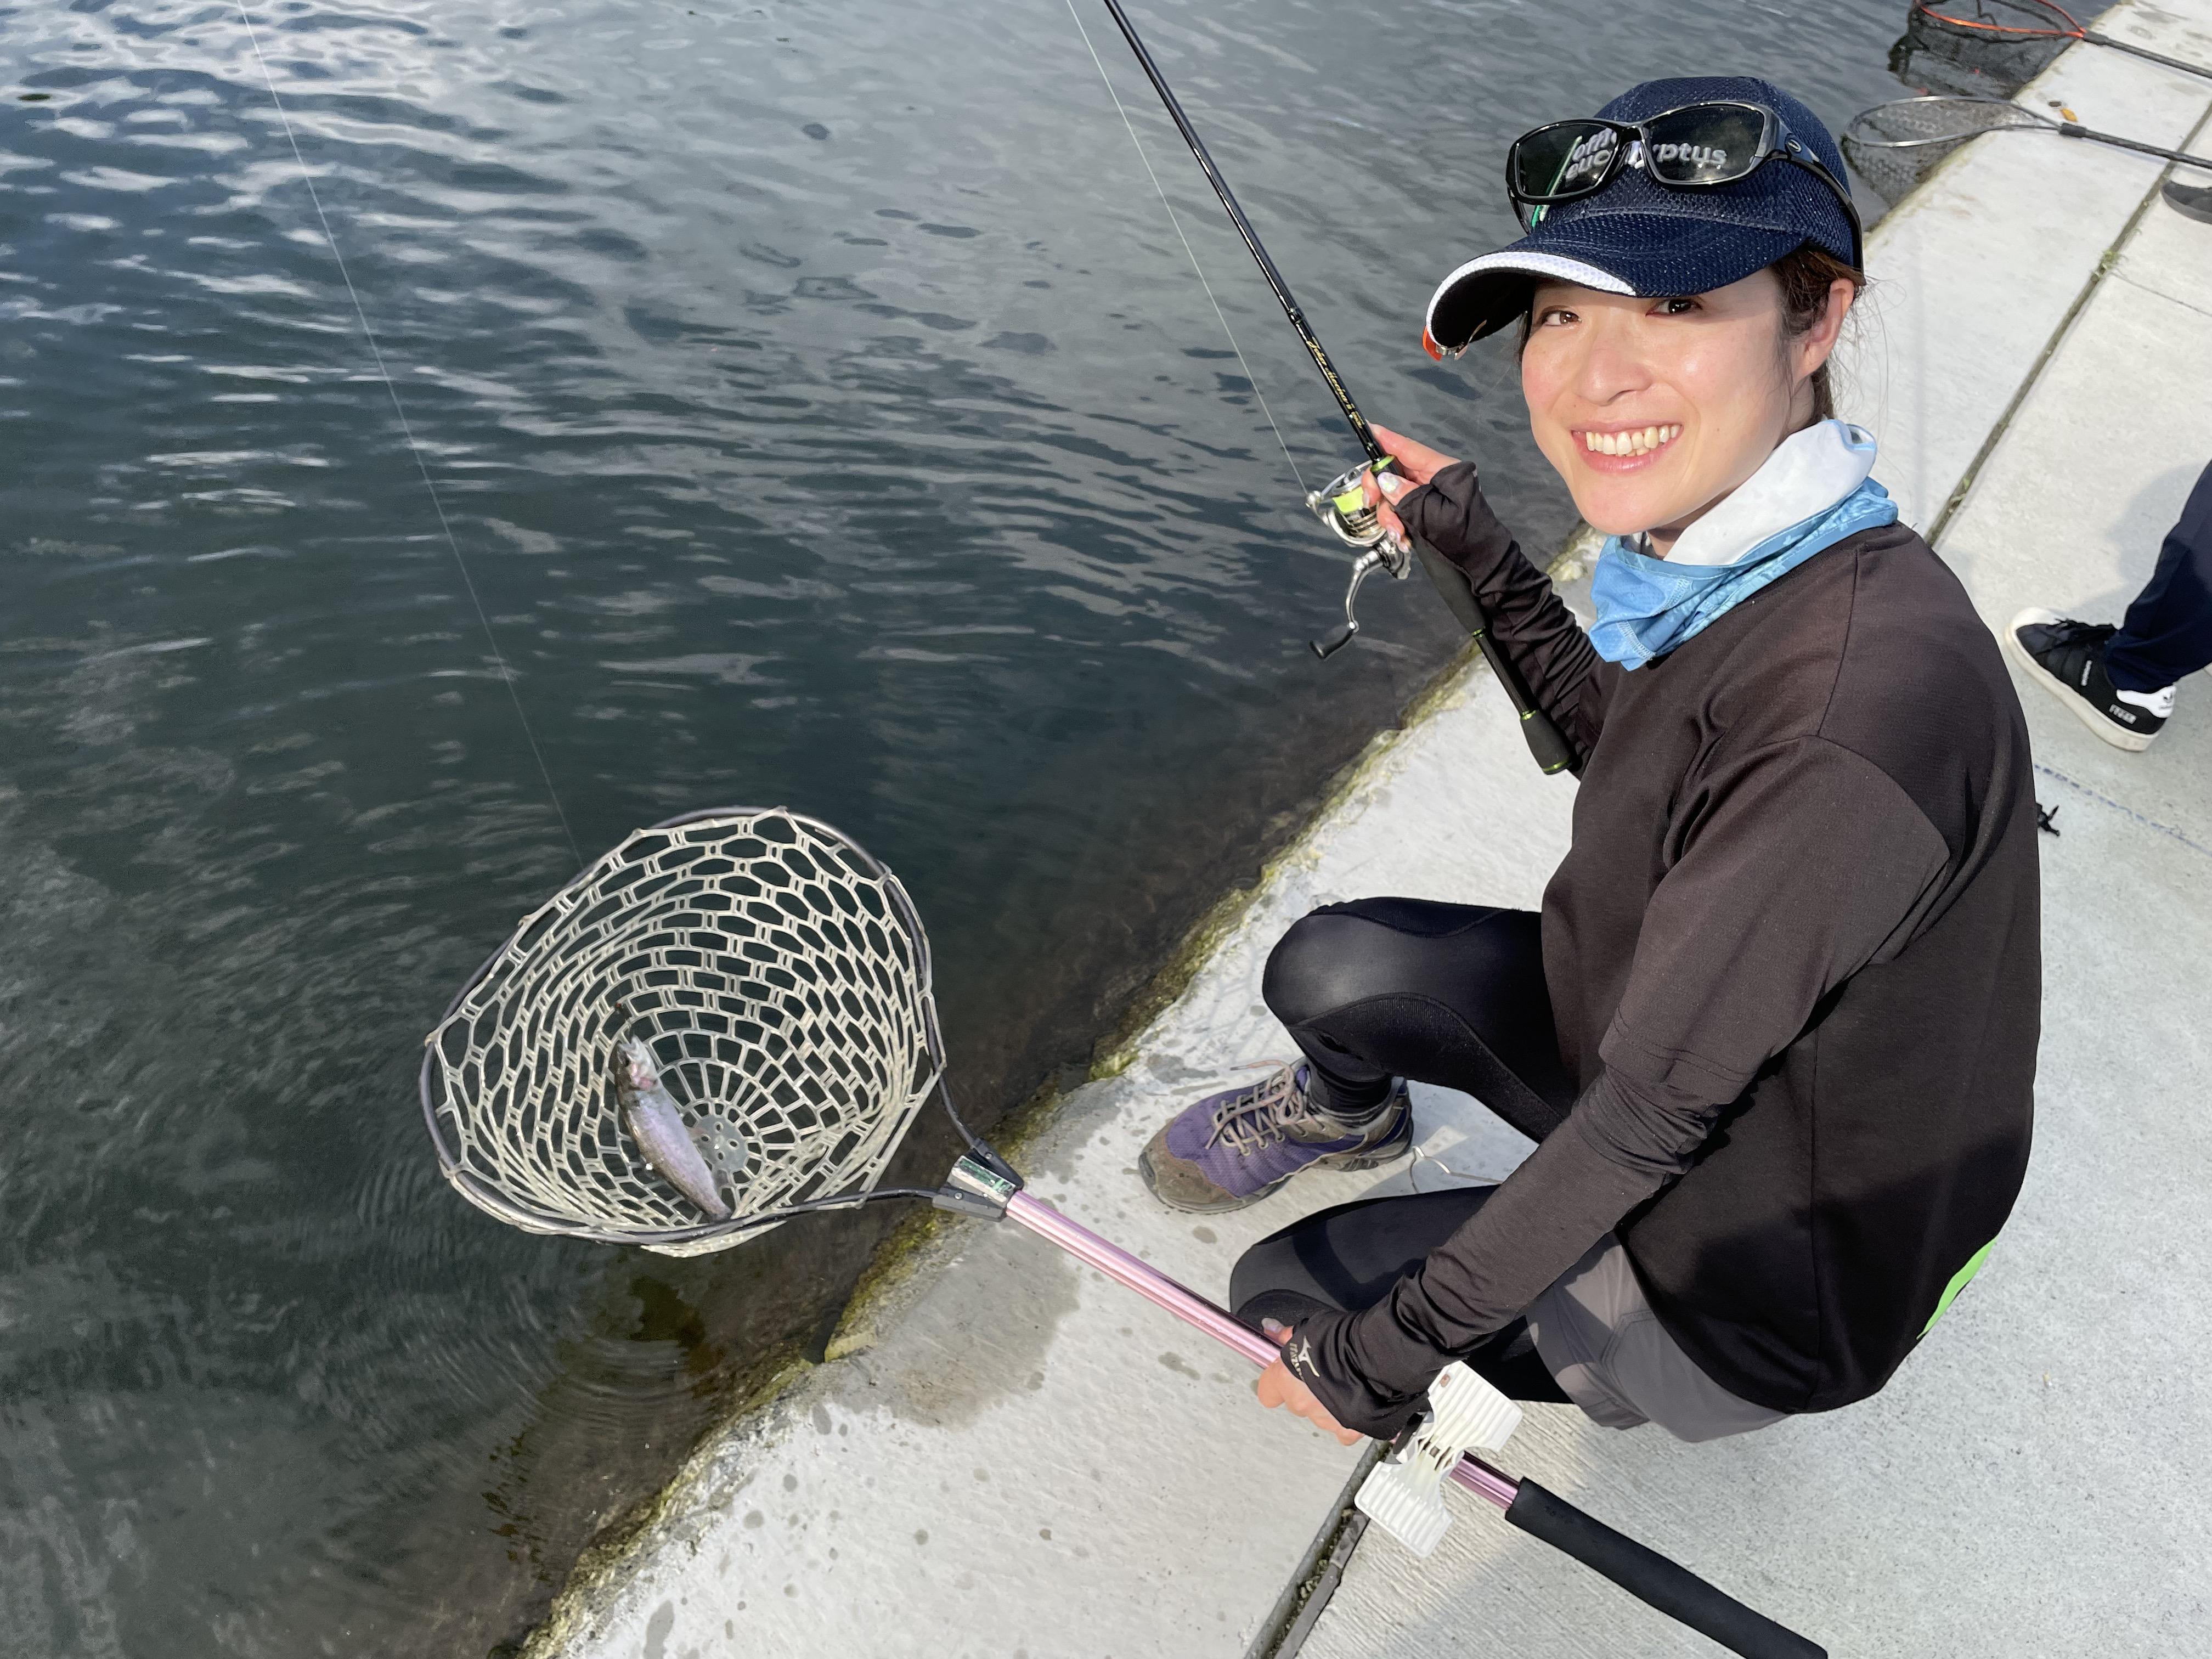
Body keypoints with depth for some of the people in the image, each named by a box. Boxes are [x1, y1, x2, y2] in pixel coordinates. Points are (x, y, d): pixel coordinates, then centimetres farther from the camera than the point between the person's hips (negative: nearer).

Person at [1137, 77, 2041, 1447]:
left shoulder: (1859, 702, -37)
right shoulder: (1740, 561, -11)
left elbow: (1658, 1105, -30)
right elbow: (1631, 746, 11)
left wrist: (1383, 1355, -18)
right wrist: (1480, 553, 5)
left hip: (1772, 1275, -6)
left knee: (1289, 1297, 0)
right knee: (1327, 972, 6)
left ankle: (1662, 1375, 18)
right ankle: (1343, 1118, 42)